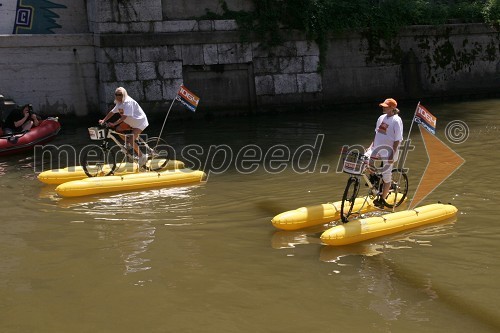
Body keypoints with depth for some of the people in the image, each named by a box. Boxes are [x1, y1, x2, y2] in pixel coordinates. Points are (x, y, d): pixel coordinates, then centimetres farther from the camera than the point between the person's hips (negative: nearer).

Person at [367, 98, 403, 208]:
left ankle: (382, 199, 18)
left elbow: (397, 140, -15)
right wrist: (372, 146, 13)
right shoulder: (382, 117, 7)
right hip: (377, 149, 7)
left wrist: (393, 154, -18)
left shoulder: (396, 120, -14)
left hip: (388, 151, -6)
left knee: (386, 176, 3)